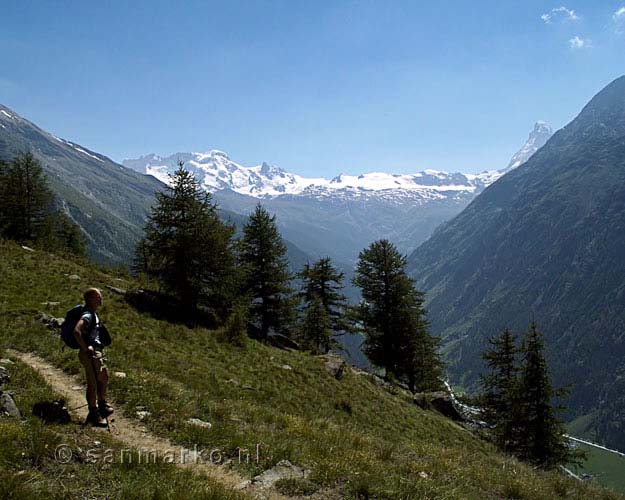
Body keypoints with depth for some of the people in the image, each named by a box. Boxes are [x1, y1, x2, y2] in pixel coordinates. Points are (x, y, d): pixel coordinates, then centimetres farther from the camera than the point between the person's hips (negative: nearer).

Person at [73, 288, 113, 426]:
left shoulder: (93, 313, 12)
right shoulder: (88, 315, -20)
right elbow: (76, 331, -34)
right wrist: (85, 348, -26)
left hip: (98, 351, 11)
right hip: (90, 353, -11)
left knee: (104, 378, 22)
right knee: (93, 384, -4)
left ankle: (102, 405, 38)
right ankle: (93, 414, 5)